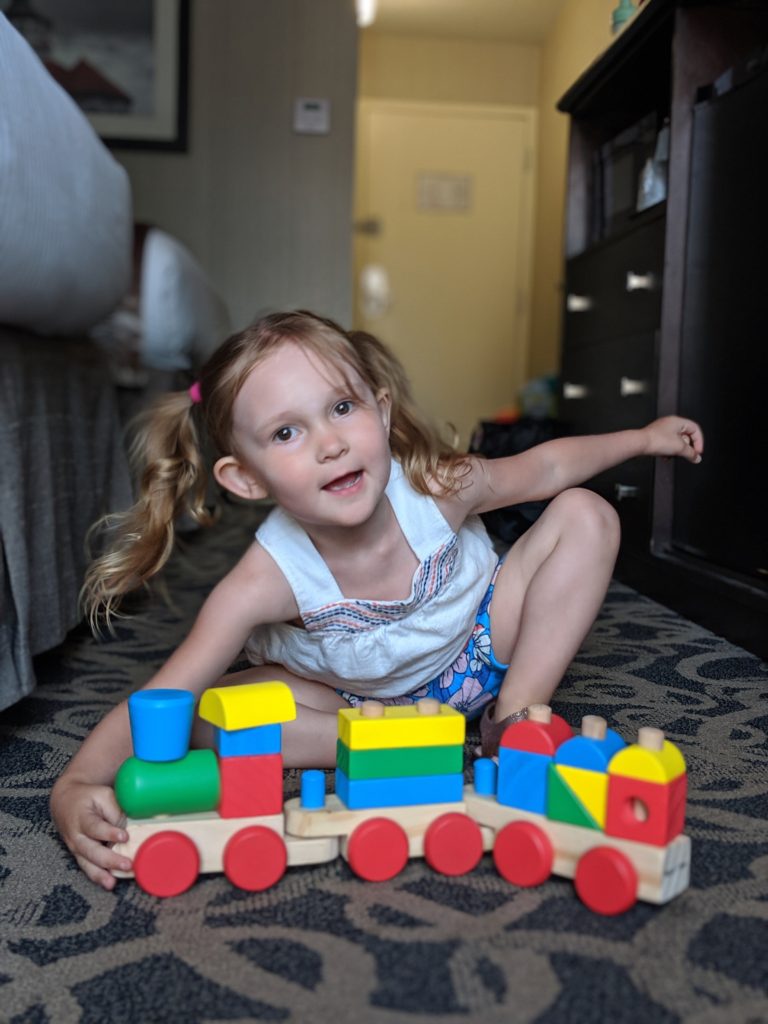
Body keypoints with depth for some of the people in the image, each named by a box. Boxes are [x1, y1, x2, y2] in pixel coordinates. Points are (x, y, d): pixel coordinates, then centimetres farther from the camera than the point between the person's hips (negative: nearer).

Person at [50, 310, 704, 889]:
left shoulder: (435, 488, -29)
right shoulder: (270, 578, -34)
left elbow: (545, 467, -8)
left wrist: (644, 436, 1)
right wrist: (75, 788, -47)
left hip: (478, 648, 2)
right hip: (363, 699, -2)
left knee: (584, 513, -12)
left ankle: (514, 720, -16)